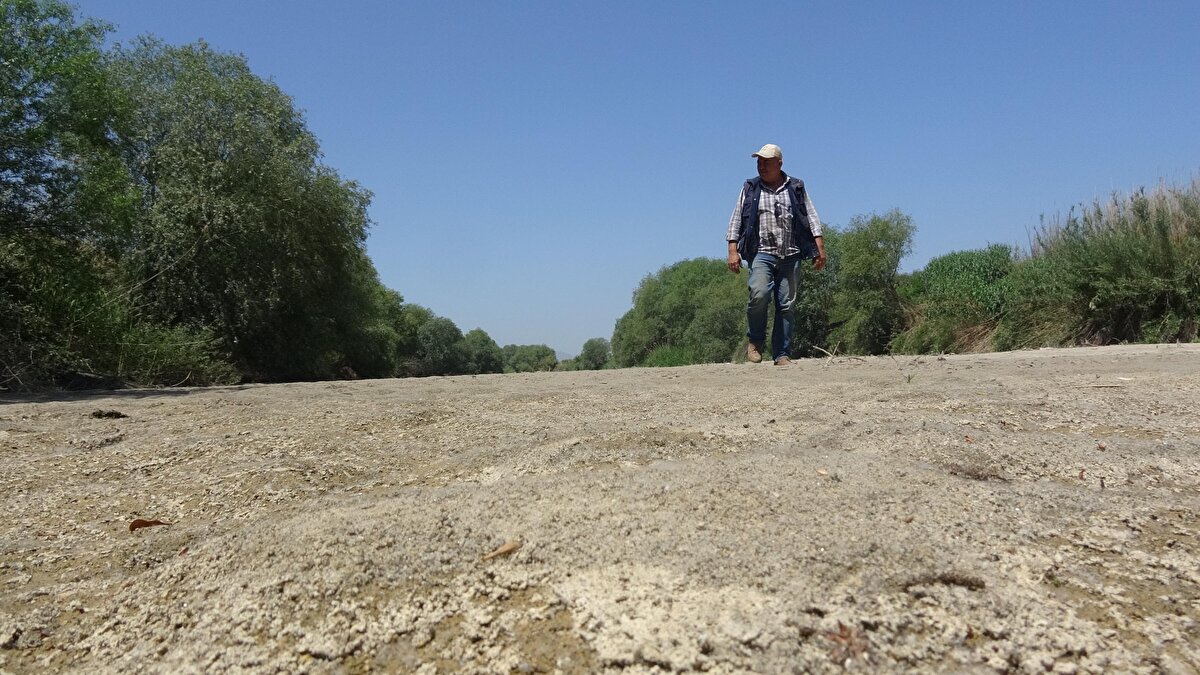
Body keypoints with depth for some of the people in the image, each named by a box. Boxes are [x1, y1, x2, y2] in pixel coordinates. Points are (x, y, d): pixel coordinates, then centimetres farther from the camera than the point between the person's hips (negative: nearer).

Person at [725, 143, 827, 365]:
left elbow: (811, 218, 11)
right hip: (762, 253, -1)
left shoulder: (796, 188, 14)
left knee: (786, 305, -1)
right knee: (759, 293, -25)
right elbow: (736, 221, 9)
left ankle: (781, 354, 7)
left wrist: (820, 247, 0)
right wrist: (733, 250, -2)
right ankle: (755, 341, -3)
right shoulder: (750, 189, 12)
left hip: (791, 255, 2)